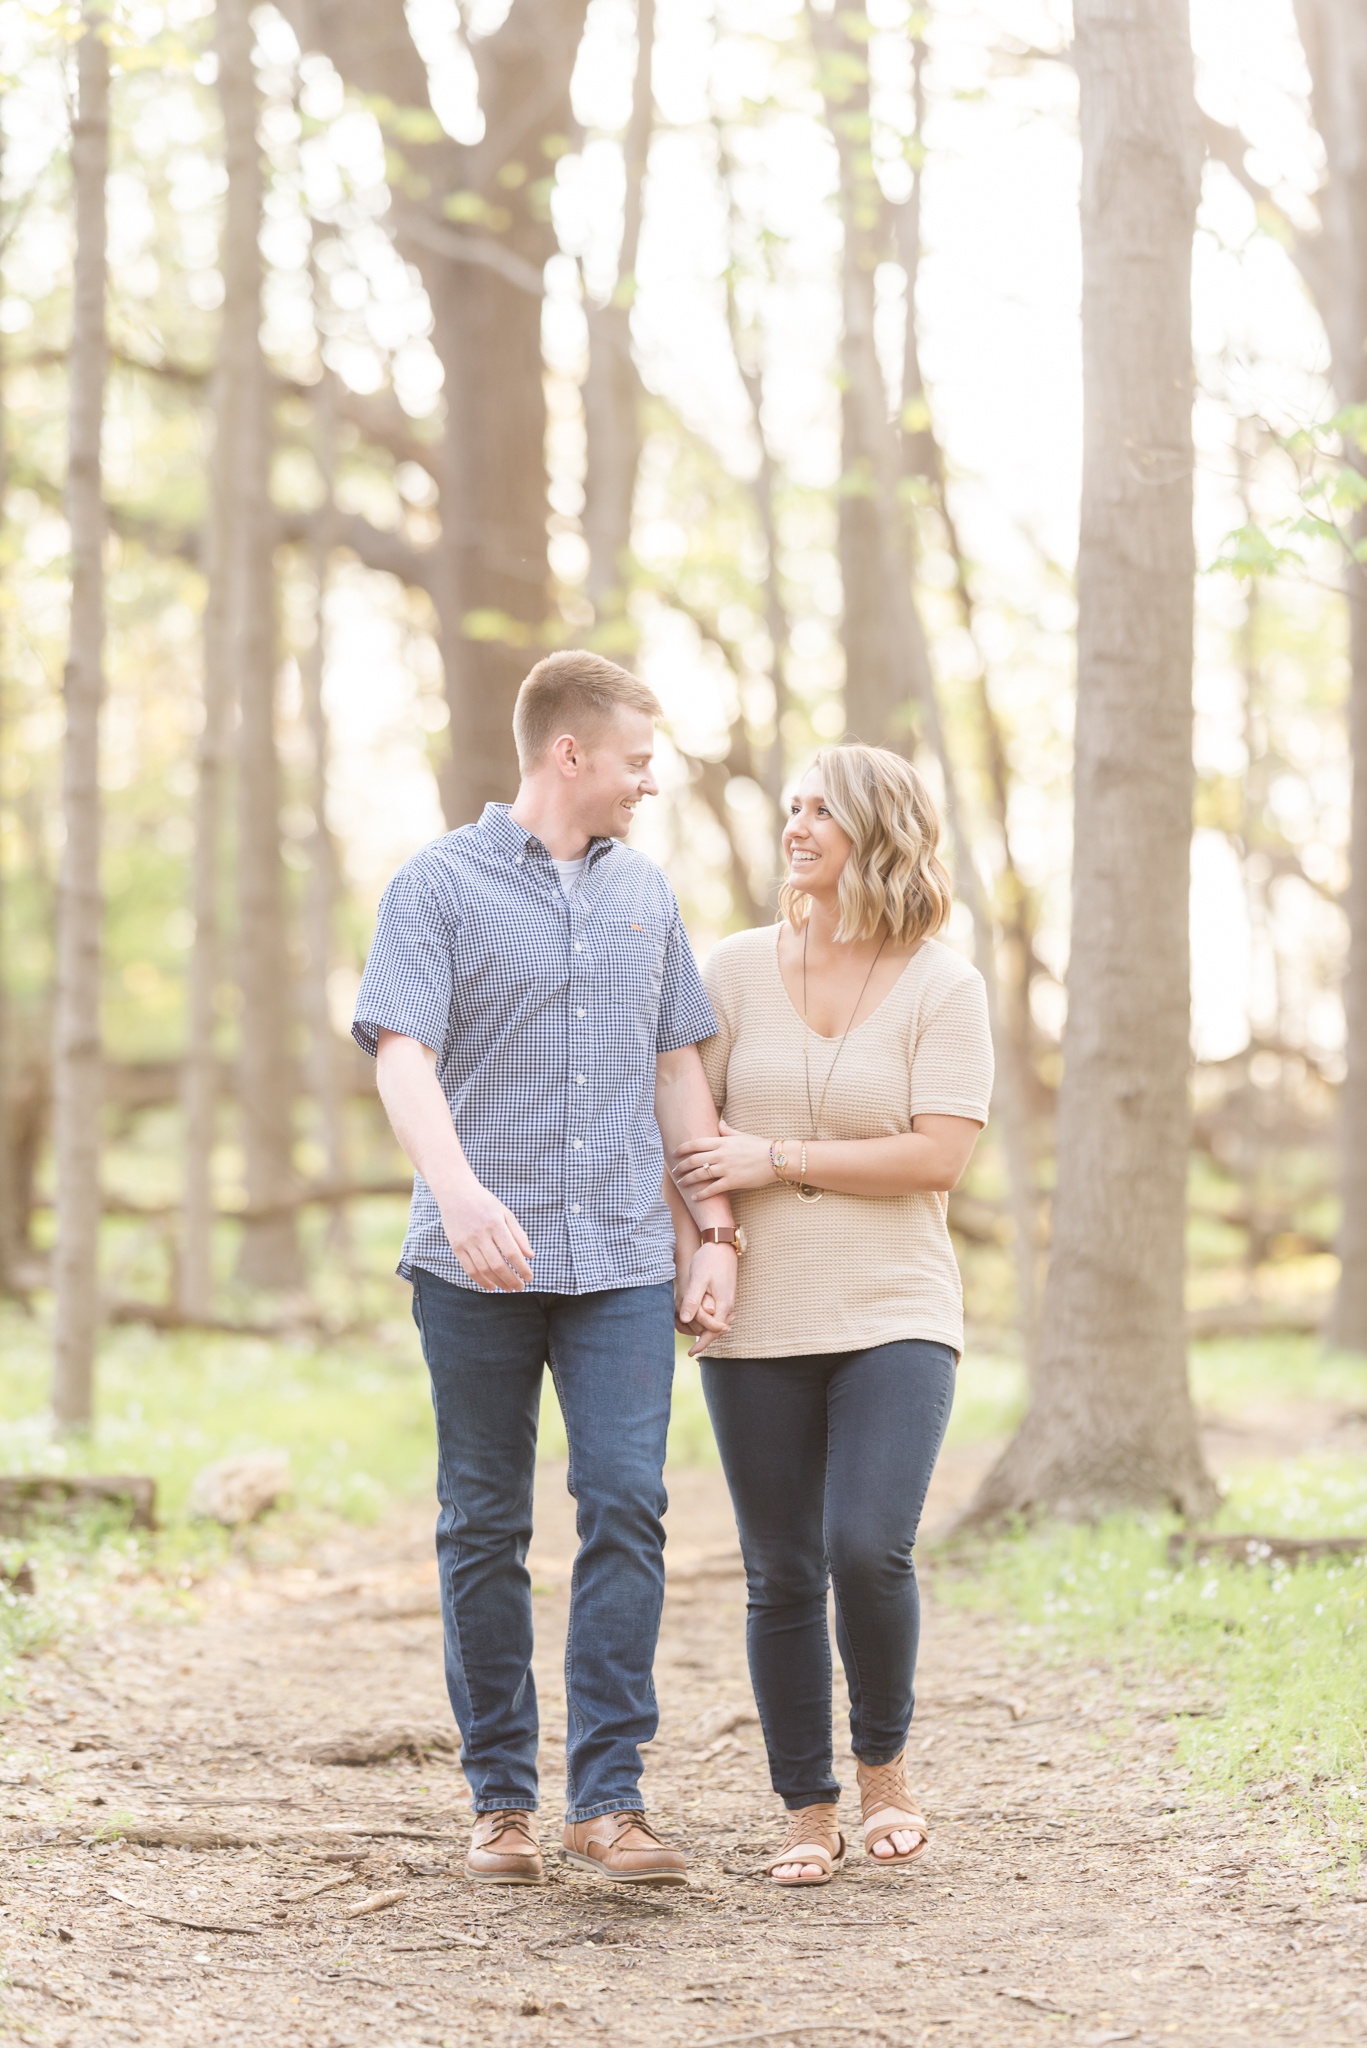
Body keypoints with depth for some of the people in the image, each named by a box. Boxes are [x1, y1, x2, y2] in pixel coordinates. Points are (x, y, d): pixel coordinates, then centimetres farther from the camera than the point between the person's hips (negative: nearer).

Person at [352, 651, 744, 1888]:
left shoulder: (644, 893, 15)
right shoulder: (440, 887, 0)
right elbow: (404, 1055, -13)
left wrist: (717, 1232, 10)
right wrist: (459, 1188, -30)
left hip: (623, 1262, 3)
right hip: (478, 1268, -3)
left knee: (626, 1507, -9)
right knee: (485, 1529, 3)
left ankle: (608, 1797, -6)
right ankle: (501, 1797, 12)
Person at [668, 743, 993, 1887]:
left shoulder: (943, 988, -2)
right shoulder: (738, 971, 5)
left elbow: (938, 1158, -11)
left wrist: (777, 1160, -13)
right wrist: (685, 1241, -9)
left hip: (893, 1317, -2)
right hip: (758, 1322, 2)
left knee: (870, 1549, -17)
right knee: (782, 1576, 3)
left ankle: (885, 1764, 8)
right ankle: (809, 1813, 14)